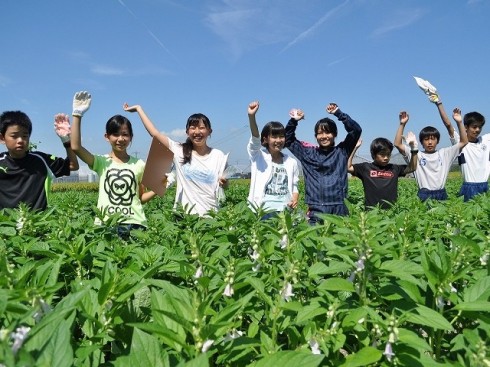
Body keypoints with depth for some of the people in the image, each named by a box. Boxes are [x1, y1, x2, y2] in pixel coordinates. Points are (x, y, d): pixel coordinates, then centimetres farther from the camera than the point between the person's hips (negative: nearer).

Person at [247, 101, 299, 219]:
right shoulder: (258, 156, -1)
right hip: (263, 210, -3)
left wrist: (295, 199, -8)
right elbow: (255, 139, -20)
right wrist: (251, 117, -37)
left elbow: (294, 186, 15)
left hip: (285, 210, 3)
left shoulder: (291, 162, 8)